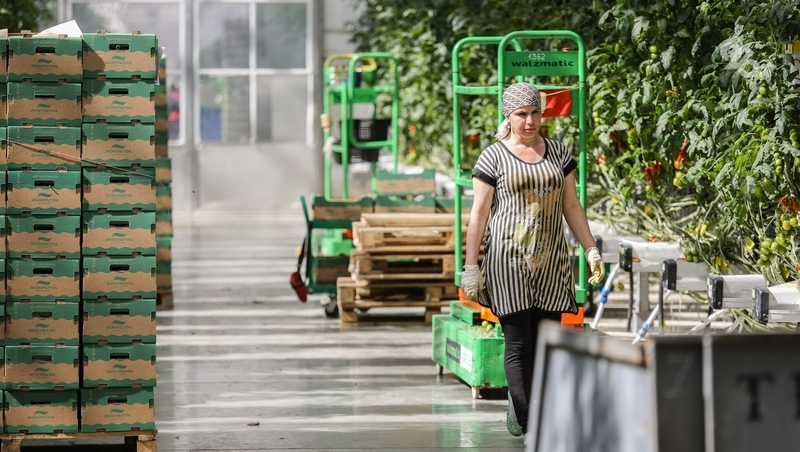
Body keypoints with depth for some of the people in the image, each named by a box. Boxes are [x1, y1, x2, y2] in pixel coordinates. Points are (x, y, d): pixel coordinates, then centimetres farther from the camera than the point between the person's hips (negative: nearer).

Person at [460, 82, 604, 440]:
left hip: (550, 262, 4)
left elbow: (571, 206, 17)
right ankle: (525, 418, -3)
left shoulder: (558, 153, 13)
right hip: (508, 260, -4)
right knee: (518, 344, -5)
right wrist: (470, 267, -3)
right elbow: (479, 214, 0)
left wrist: (591, 250, 10)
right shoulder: (493, 157, 1)